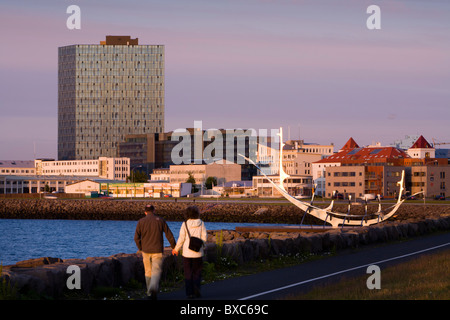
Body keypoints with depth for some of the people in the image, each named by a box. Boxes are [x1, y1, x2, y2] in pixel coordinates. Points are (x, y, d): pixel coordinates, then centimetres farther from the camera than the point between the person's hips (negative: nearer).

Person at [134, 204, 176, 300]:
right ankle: (153, 290, -31)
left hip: (146, 251, 2)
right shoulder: (160, 220, 0)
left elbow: (136, 237, -4)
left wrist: (140, 248, 13)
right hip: (157, 251, -2)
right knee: (156, 272, -6)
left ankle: (149, 292, 24)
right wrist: (174, 247, 15)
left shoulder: (141, 222, 0)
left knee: (148, 272, 17)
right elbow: (169, 235, 1)